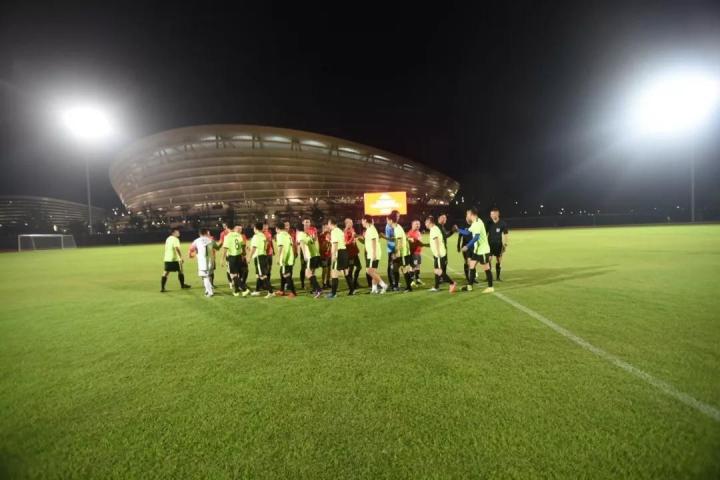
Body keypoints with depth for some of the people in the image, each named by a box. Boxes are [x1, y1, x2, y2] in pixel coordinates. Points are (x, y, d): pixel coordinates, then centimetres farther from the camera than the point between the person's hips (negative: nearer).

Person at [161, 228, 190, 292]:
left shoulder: (168, 239, 16)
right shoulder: (175, 239, -11)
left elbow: (166, 248, 20)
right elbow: (177, 249, -20)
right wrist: (181, 257, -19)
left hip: (167, 259, 7)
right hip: (174, 259, -7)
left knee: (165, 273, 4)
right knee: (180, 271, 9)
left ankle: (162, 288, -1)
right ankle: (182, 285, 21)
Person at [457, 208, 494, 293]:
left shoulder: (478, 223, -19)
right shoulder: (474, 223, 11)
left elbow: (476, 237, -28)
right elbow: (467, 232, 25)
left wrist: (467, 246, -27)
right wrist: (458, 229, 23)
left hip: (483, 250, -9)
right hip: (477, 250, 10)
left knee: (486, 268, 1)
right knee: (471, 266, 10)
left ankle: (490, 287, 11)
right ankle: (469, 286, 17)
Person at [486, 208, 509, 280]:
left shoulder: (503, 223, -5)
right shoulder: (489, 223, -2)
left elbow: (505, 234, 1)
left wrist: (505, 244, -2)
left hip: (499, 244, 0)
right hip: (490, 244, 0)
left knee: (498, 261, 6)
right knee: (489, 260, -6)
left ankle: (497, 276, 17)